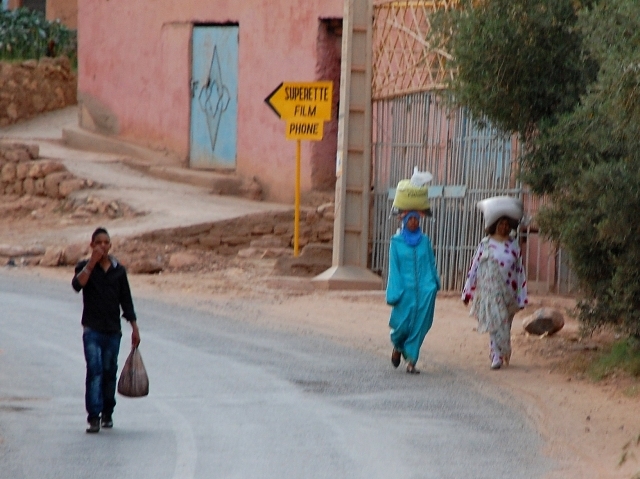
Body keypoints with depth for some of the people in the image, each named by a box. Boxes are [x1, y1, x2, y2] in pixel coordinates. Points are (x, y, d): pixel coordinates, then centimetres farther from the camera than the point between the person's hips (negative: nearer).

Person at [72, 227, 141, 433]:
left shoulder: (118, 270, 7)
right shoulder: (85, 267, 2)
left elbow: (126, 300, 10)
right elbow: (77, 284, -19)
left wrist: (134, 328, 8)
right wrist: (92, 263, -22)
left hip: (113, 330, 3)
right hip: (92, 329, -3)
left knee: (109, 372, 9)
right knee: (94, 370, -13)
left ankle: (107, 413, 23)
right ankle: (94, 416, -18)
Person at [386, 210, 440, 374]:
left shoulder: (425, 241, 7)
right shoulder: (396, 242, 1)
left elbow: (431, 263, 14)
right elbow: (394, 268, 0)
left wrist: (434, 284, 13)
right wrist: (394, 292, -6)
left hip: (424, 290, 2)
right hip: (405, 290, -2)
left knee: (419, 325, -3)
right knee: (402, 325, 0)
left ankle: (411, 360, 3)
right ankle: (398, 347, 33)